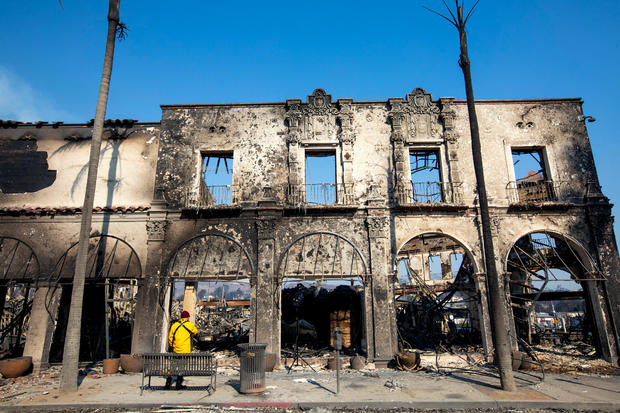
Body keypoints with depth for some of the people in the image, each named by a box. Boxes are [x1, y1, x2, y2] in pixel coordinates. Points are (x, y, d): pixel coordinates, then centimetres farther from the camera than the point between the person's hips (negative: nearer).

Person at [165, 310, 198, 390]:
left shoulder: (174, 325, 2)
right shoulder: (190, 325, -7)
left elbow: (170, 338, 8)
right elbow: (196, 332, 12)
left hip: (175, 351, 4)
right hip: (185, 351, -4)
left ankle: (168, 382, 15)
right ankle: (179, 384, 10)